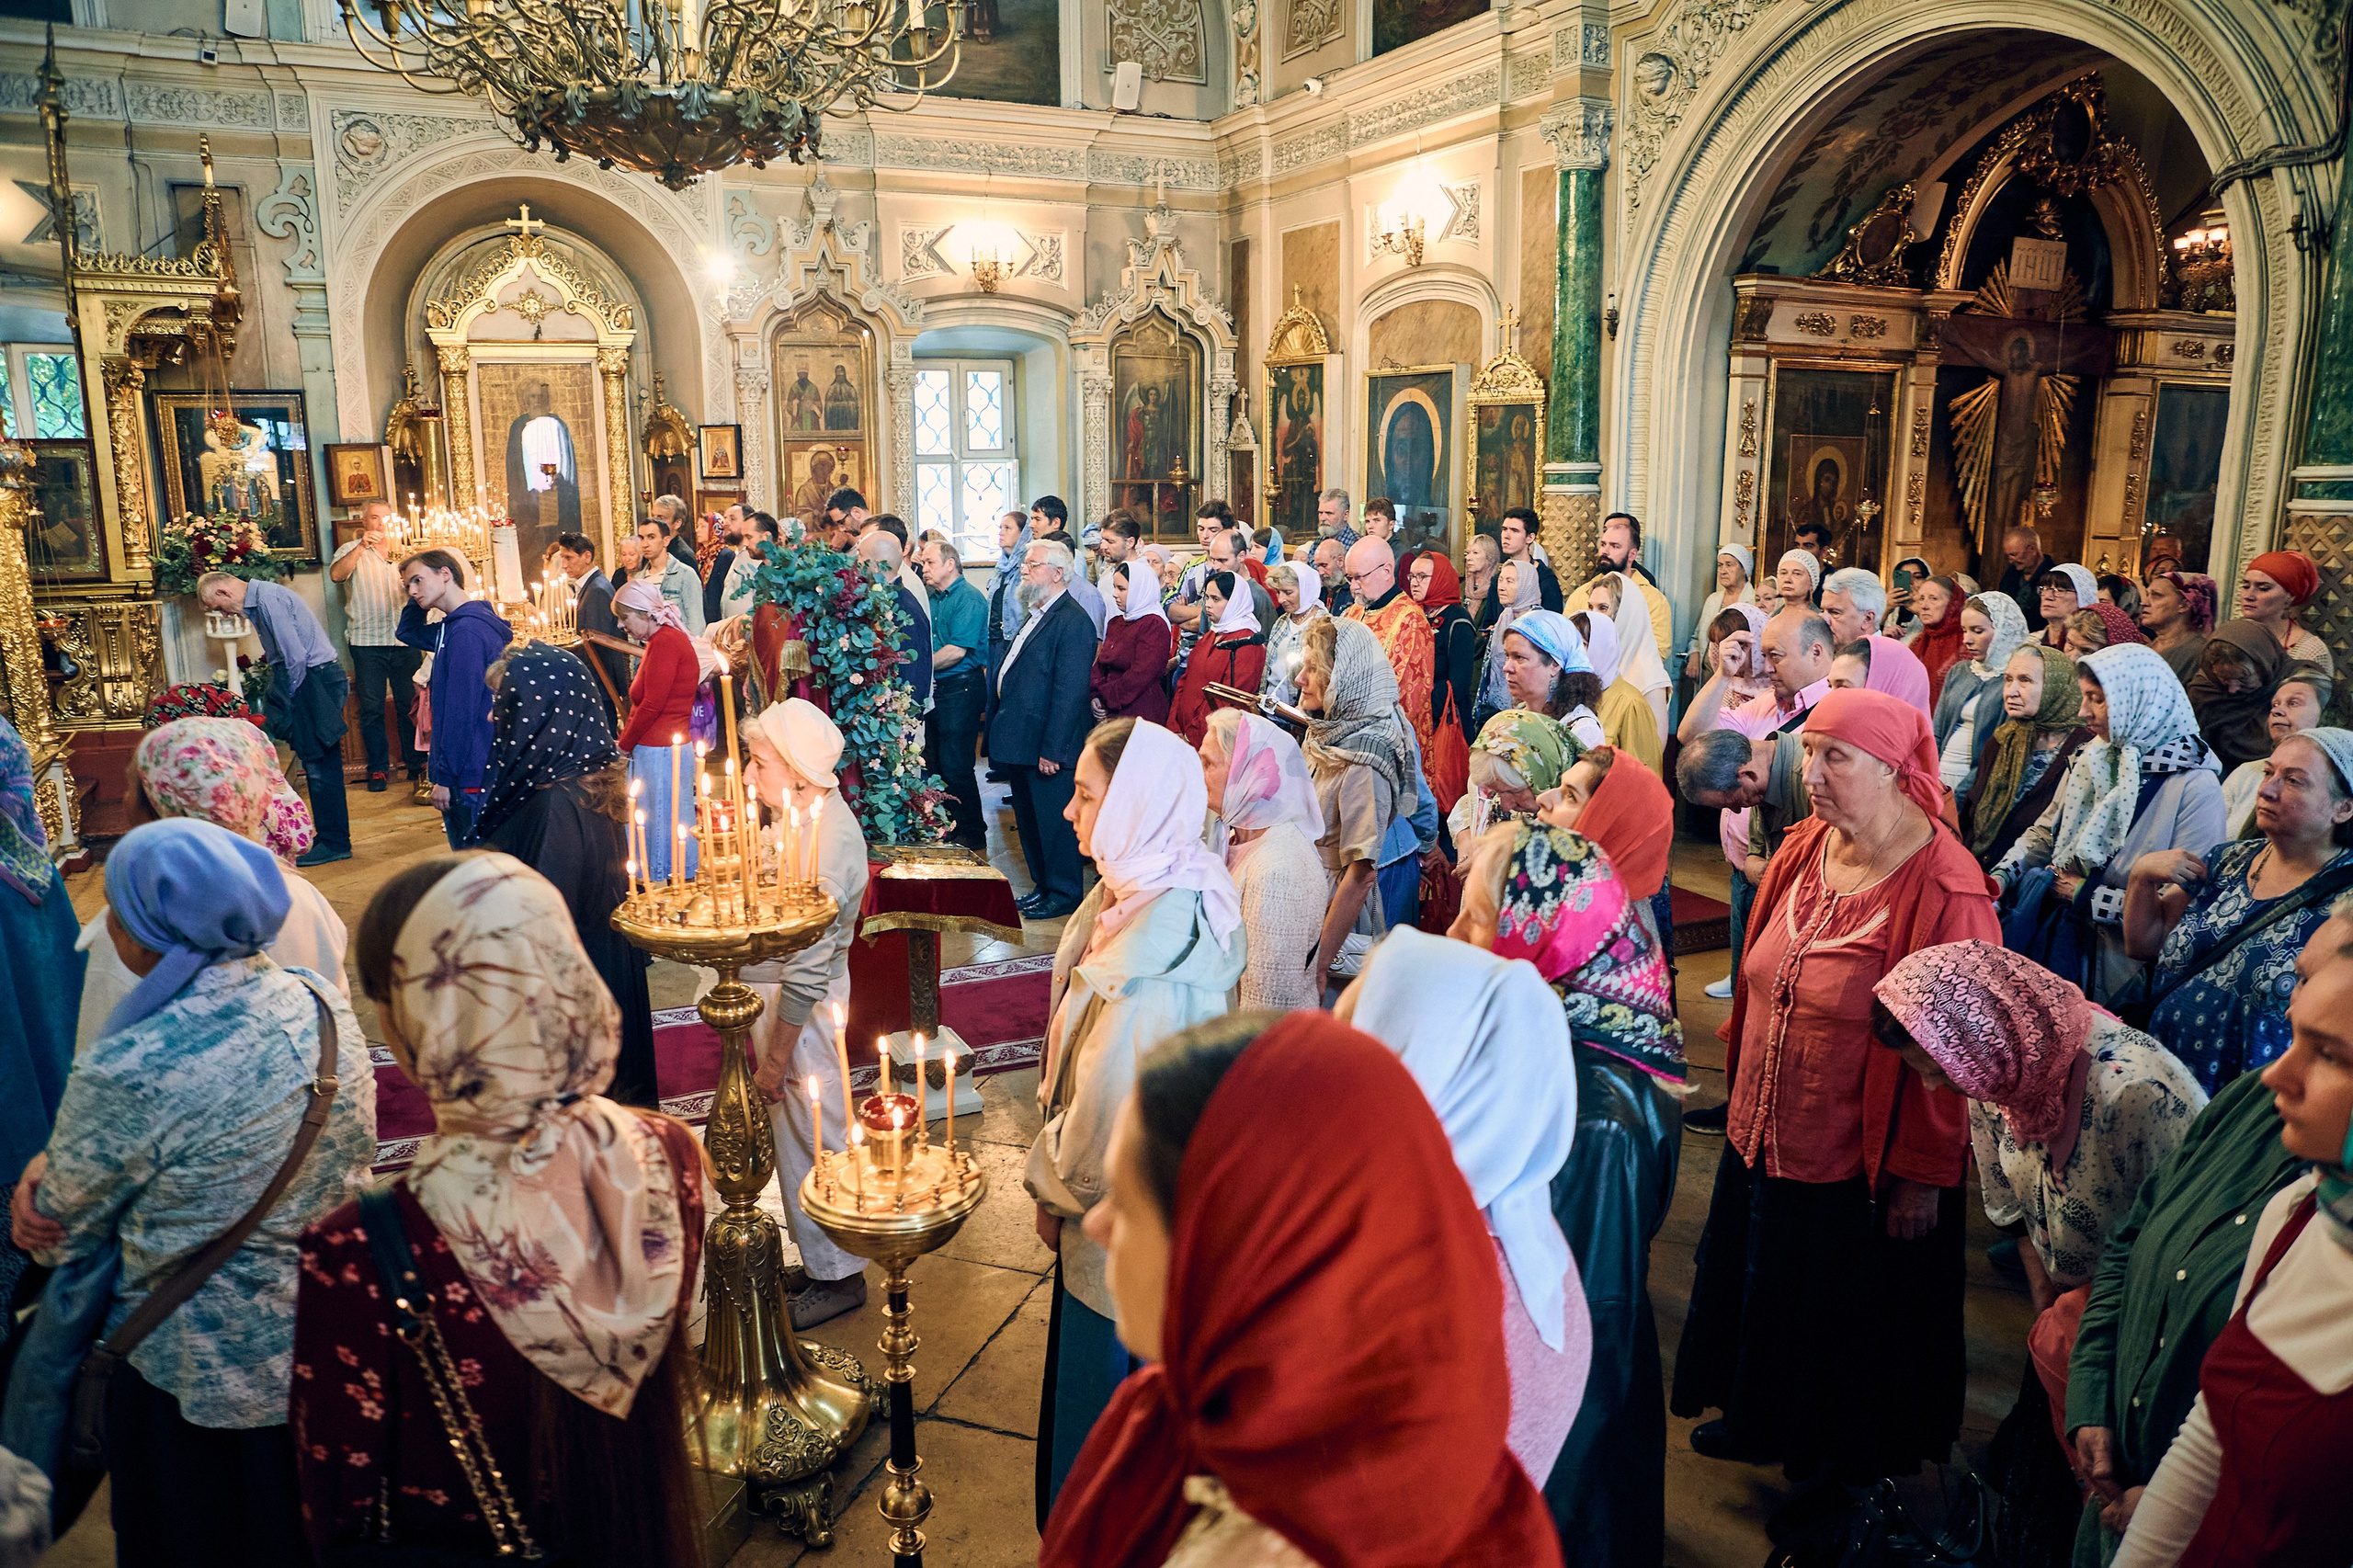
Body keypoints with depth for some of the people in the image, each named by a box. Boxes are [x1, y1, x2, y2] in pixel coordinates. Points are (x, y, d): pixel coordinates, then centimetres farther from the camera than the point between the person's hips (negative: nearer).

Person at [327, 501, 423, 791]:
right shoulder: (351, 551, 5)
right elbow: (336, 574, -16)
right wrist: (362, 545, -23)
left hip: (404, 640, 3)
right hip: (367, 642, -2)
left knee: (410, 704, 5)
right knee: (371, 708, 1)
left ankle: (416, 764, 15)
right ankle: (378, 769, 8)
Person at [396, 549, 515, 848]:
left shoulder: (466, 630, -18)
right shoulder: (456, 626, 13)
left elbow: (461, 712, -21)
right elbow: (409, 632, 32)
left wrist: (445, 777, -17)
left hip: (469, 779, -10)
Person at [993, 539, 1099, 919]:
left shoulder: (1073, 621, -17)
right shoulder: (1037, 615, 15)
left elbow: (1069, 692, -21)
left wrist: (1051, 749, -22)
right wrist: (1003, 732, 15)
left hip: (1047, 746, -10)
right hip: (1022, 743, 10)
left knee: (1054, 822, 1)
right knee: (1029, 820, 18)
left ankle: (1064, 894, 14)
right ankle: (1043, 886, 31)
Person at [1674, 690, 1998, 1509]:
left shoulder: (1943, 888, -23)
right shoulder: (1805, 849, -2)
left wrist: (1924, 1173, -16)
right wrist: (1747, 1095, 14)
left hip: (1860, 1165, -6)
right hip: (1765, 1135, 7)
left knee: (1854, 1313, 16)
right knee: (1762, 1282, 24)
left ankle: (1853, 1451, 42)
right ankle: (1761, 1417, 49)